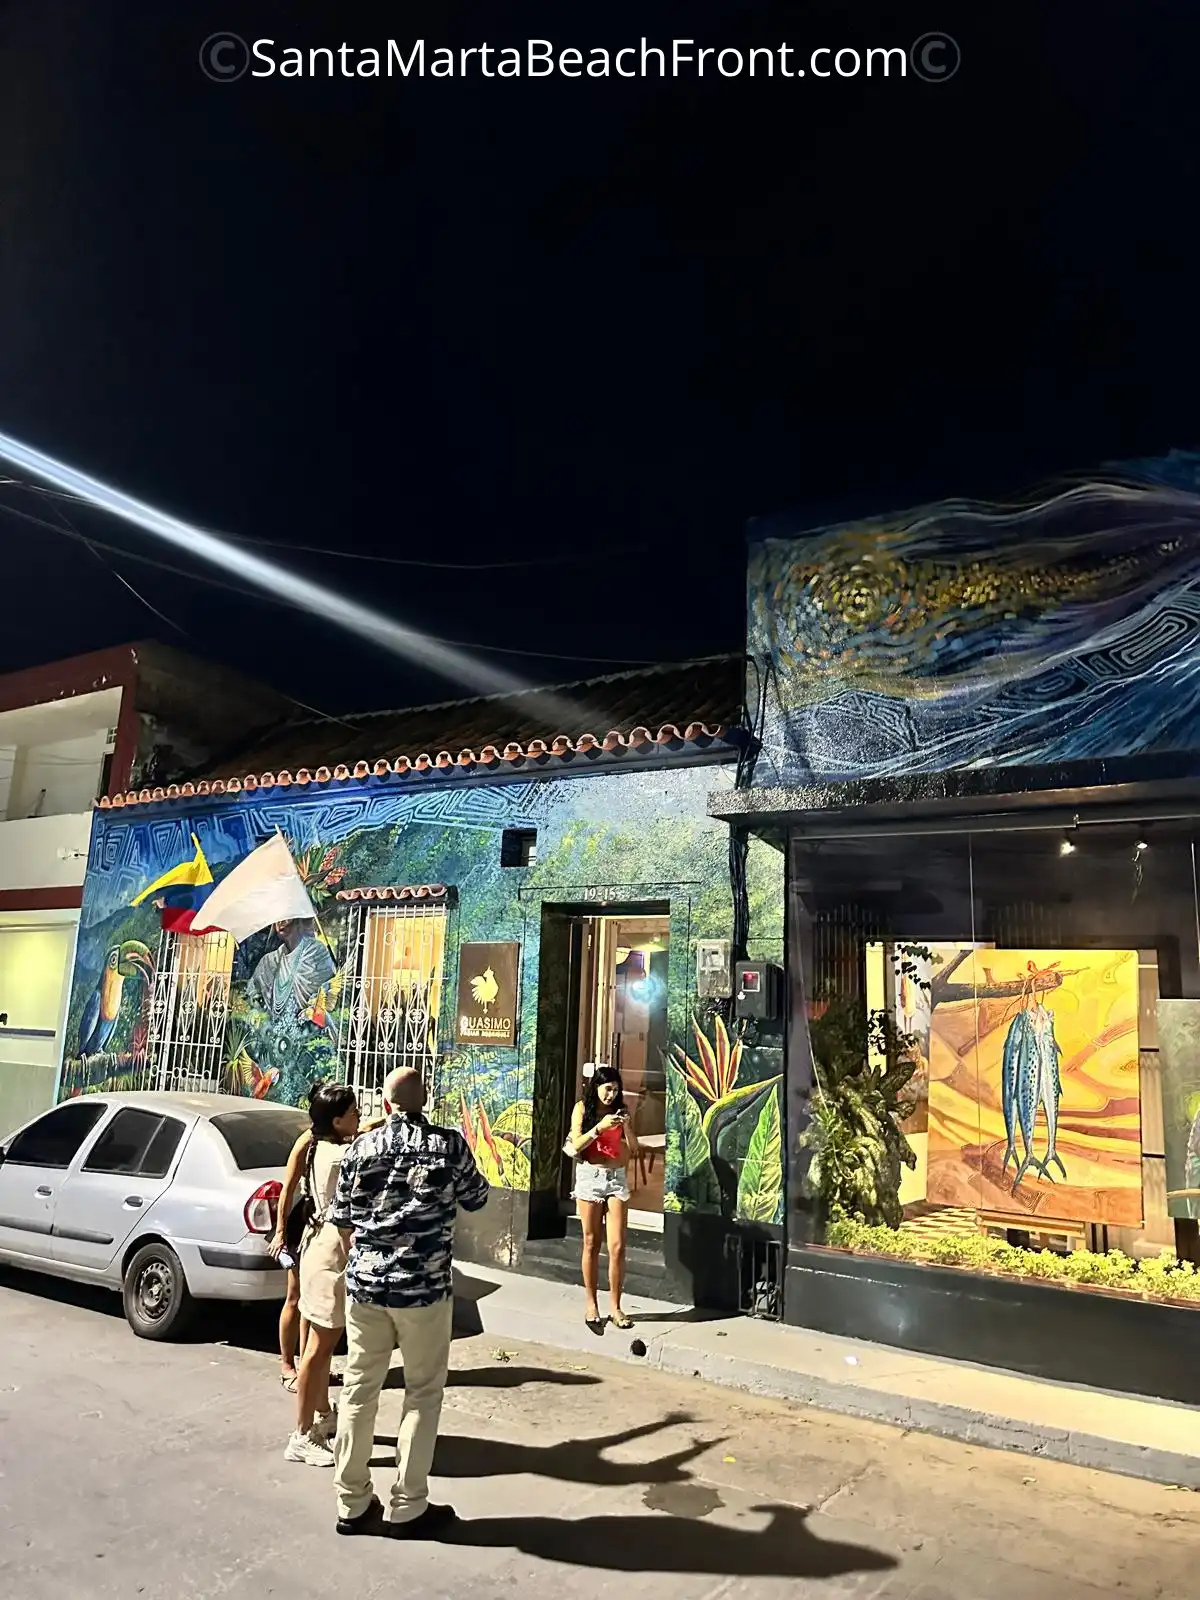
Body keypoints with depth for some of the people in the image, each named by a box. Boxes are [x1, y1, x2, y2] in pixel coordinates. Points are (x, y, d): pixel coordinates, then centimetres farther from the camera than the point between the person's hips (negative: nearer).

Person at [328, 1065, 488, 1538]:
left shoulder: (361, 1148, -1)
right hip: (424, 1287, -2)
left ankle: (353, 1505, 24)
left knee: (358, 1390, 14)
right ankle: (409, 1508, 17)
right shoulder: (449, 1144, -7)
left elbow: (342, 1219, 6)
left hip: (364, 1285, 3)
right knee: (423, 1393, 11)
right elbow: (476, 1199, 6)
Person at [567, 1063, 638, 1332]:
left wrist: (626, 1126, -15)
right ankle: (592, 1305, 17)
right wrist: (600, 1127, -21)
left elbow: (633, 1150, 2)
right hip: (589, 1177, -1)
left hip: (617, 1178, 2)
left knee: (617, 1246, -3)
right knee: (591, 1244, 6)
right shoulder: (582, 1108, 0)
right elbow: (576, 1145, -9)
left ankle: (616, 1306, 7)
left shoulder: (620, 1111, 5)